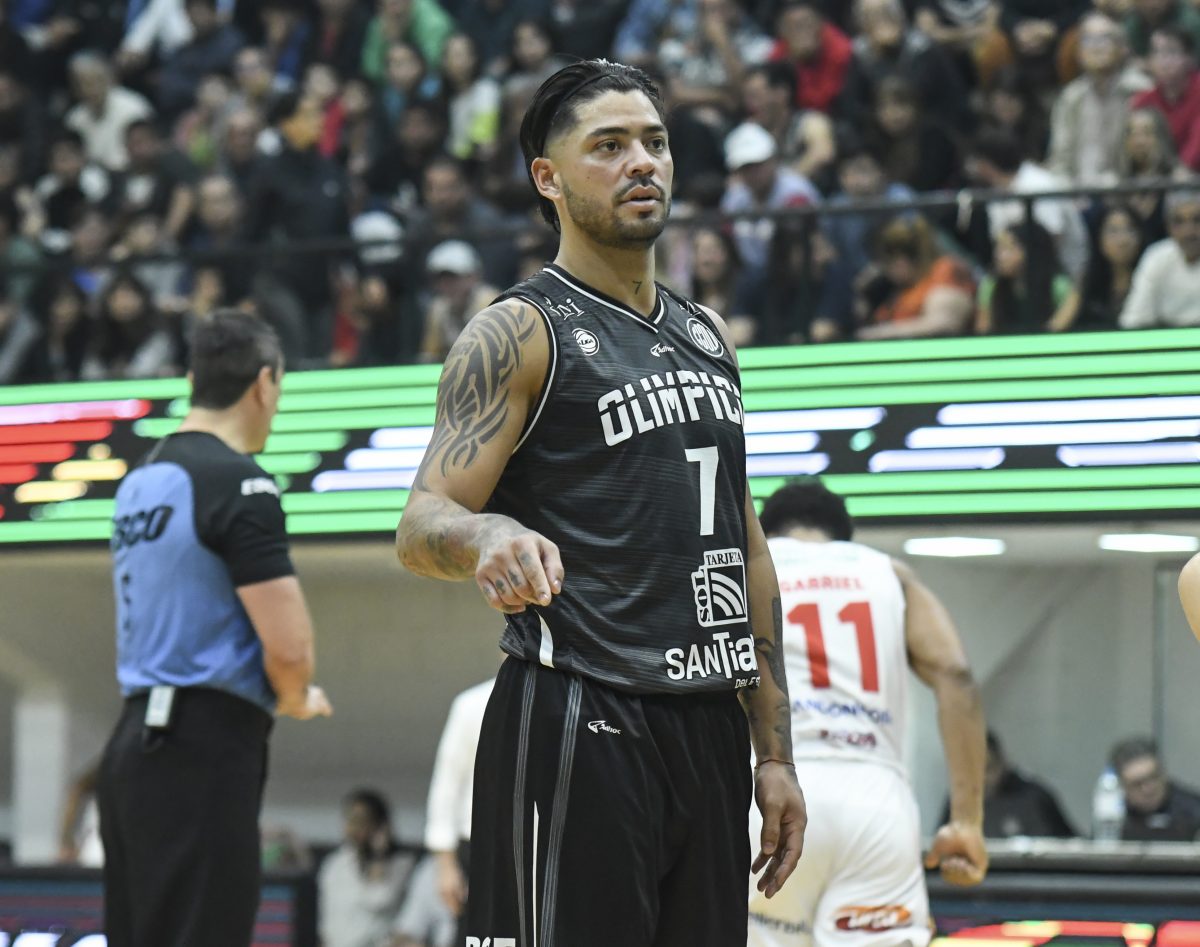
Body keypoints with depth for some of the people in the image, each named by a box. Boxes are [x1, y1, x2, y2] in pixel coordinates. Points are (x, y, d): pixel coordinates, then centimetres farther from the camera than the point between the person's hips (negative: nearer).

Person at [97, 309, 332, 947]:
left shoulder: (140, 482, 15)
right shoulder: (240, 485, -11)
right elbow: (289, 646, -17)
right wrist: (300, 701, 4)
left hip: (135, 743, 9)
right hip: (205, 750, -9)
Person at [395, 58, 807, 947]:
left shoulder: (708, 335, 17)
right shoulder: (520, 333, -4)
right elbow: (421, 526, -12)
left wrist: (774, 751, 16)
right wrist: (491, 536, -37)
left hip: (705, 730, 7)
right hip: (578, 731, -7)